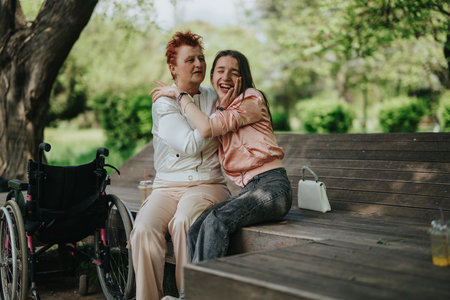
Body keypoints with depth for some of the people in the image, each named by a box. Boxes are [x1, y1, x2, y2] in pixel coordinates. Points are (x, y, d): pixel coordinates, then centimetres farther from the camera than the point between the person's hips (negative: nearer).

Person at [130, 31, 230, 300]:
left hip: (207, 184, 1)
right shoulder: (163, 104, 3)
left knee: (183, 222, -32)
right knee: (144, 230, -28)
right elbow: (191, 145, -10)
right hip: (168, 185, 0)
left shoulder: (214, 97, 15)